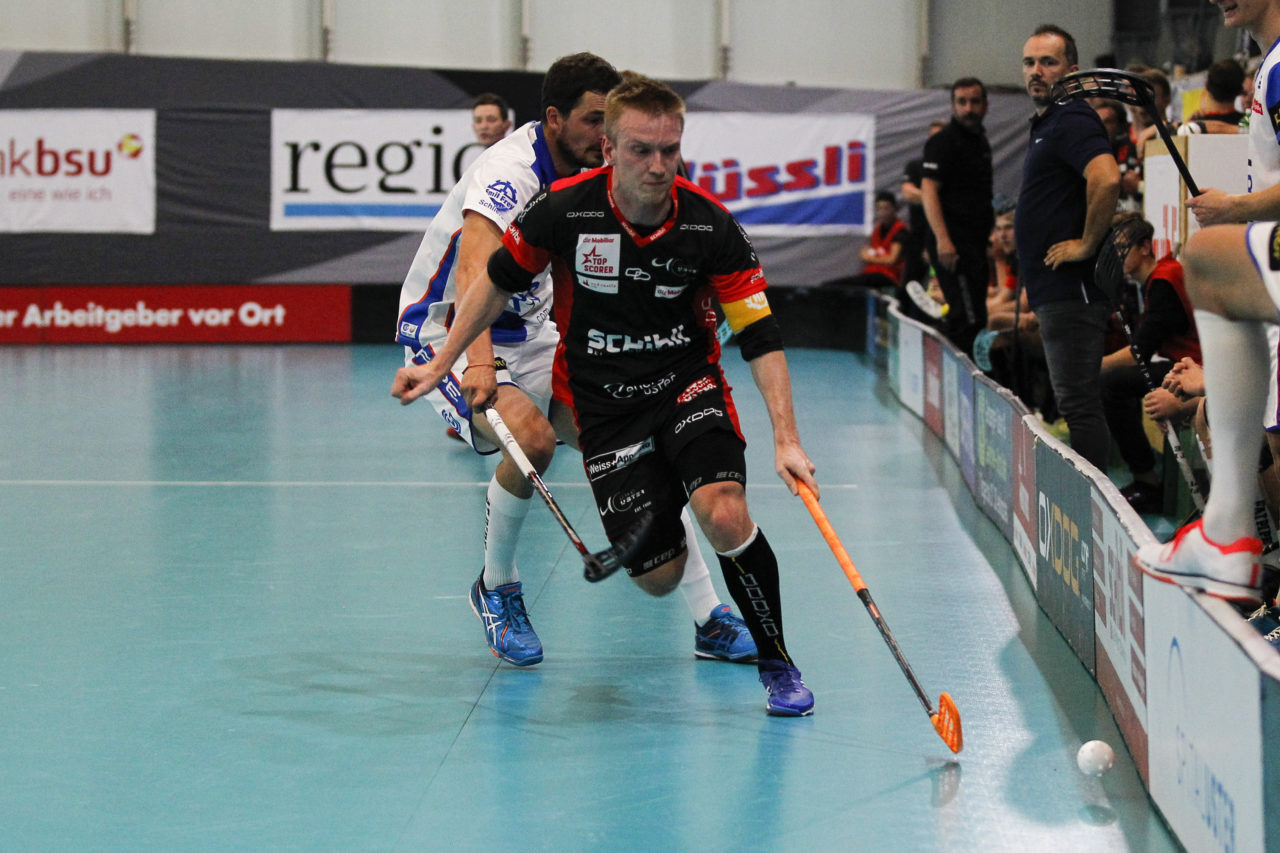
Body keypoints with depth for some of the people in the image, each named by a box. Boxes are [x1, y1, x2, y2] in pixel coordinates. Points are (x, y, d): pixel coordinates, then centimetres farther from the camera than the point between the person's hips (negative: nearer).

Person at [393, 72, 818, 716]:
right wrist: (440, 363, 4)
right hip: (601, 403, 0)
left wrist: (786, 440, -21)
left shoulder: (710, 225, -15)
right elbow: (499, 282, 3)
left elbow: (761, 338, -12)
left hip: (687, 382, 0)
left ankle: (777, 664, -6)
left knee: (724, 517, -28)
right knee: (658, 574, -7)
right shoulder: (565, 210, -15)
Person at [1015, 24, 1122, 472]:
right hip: (1055, 290, 11)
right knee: (1073, 402, 13)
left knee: (1078, 405, -11)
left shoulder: (1072, 121, -12)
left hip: (1071, 289, -11)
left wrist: (1087, 245, -21)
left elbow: (1106, 179, -31)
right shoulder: (1046, 125, 20)